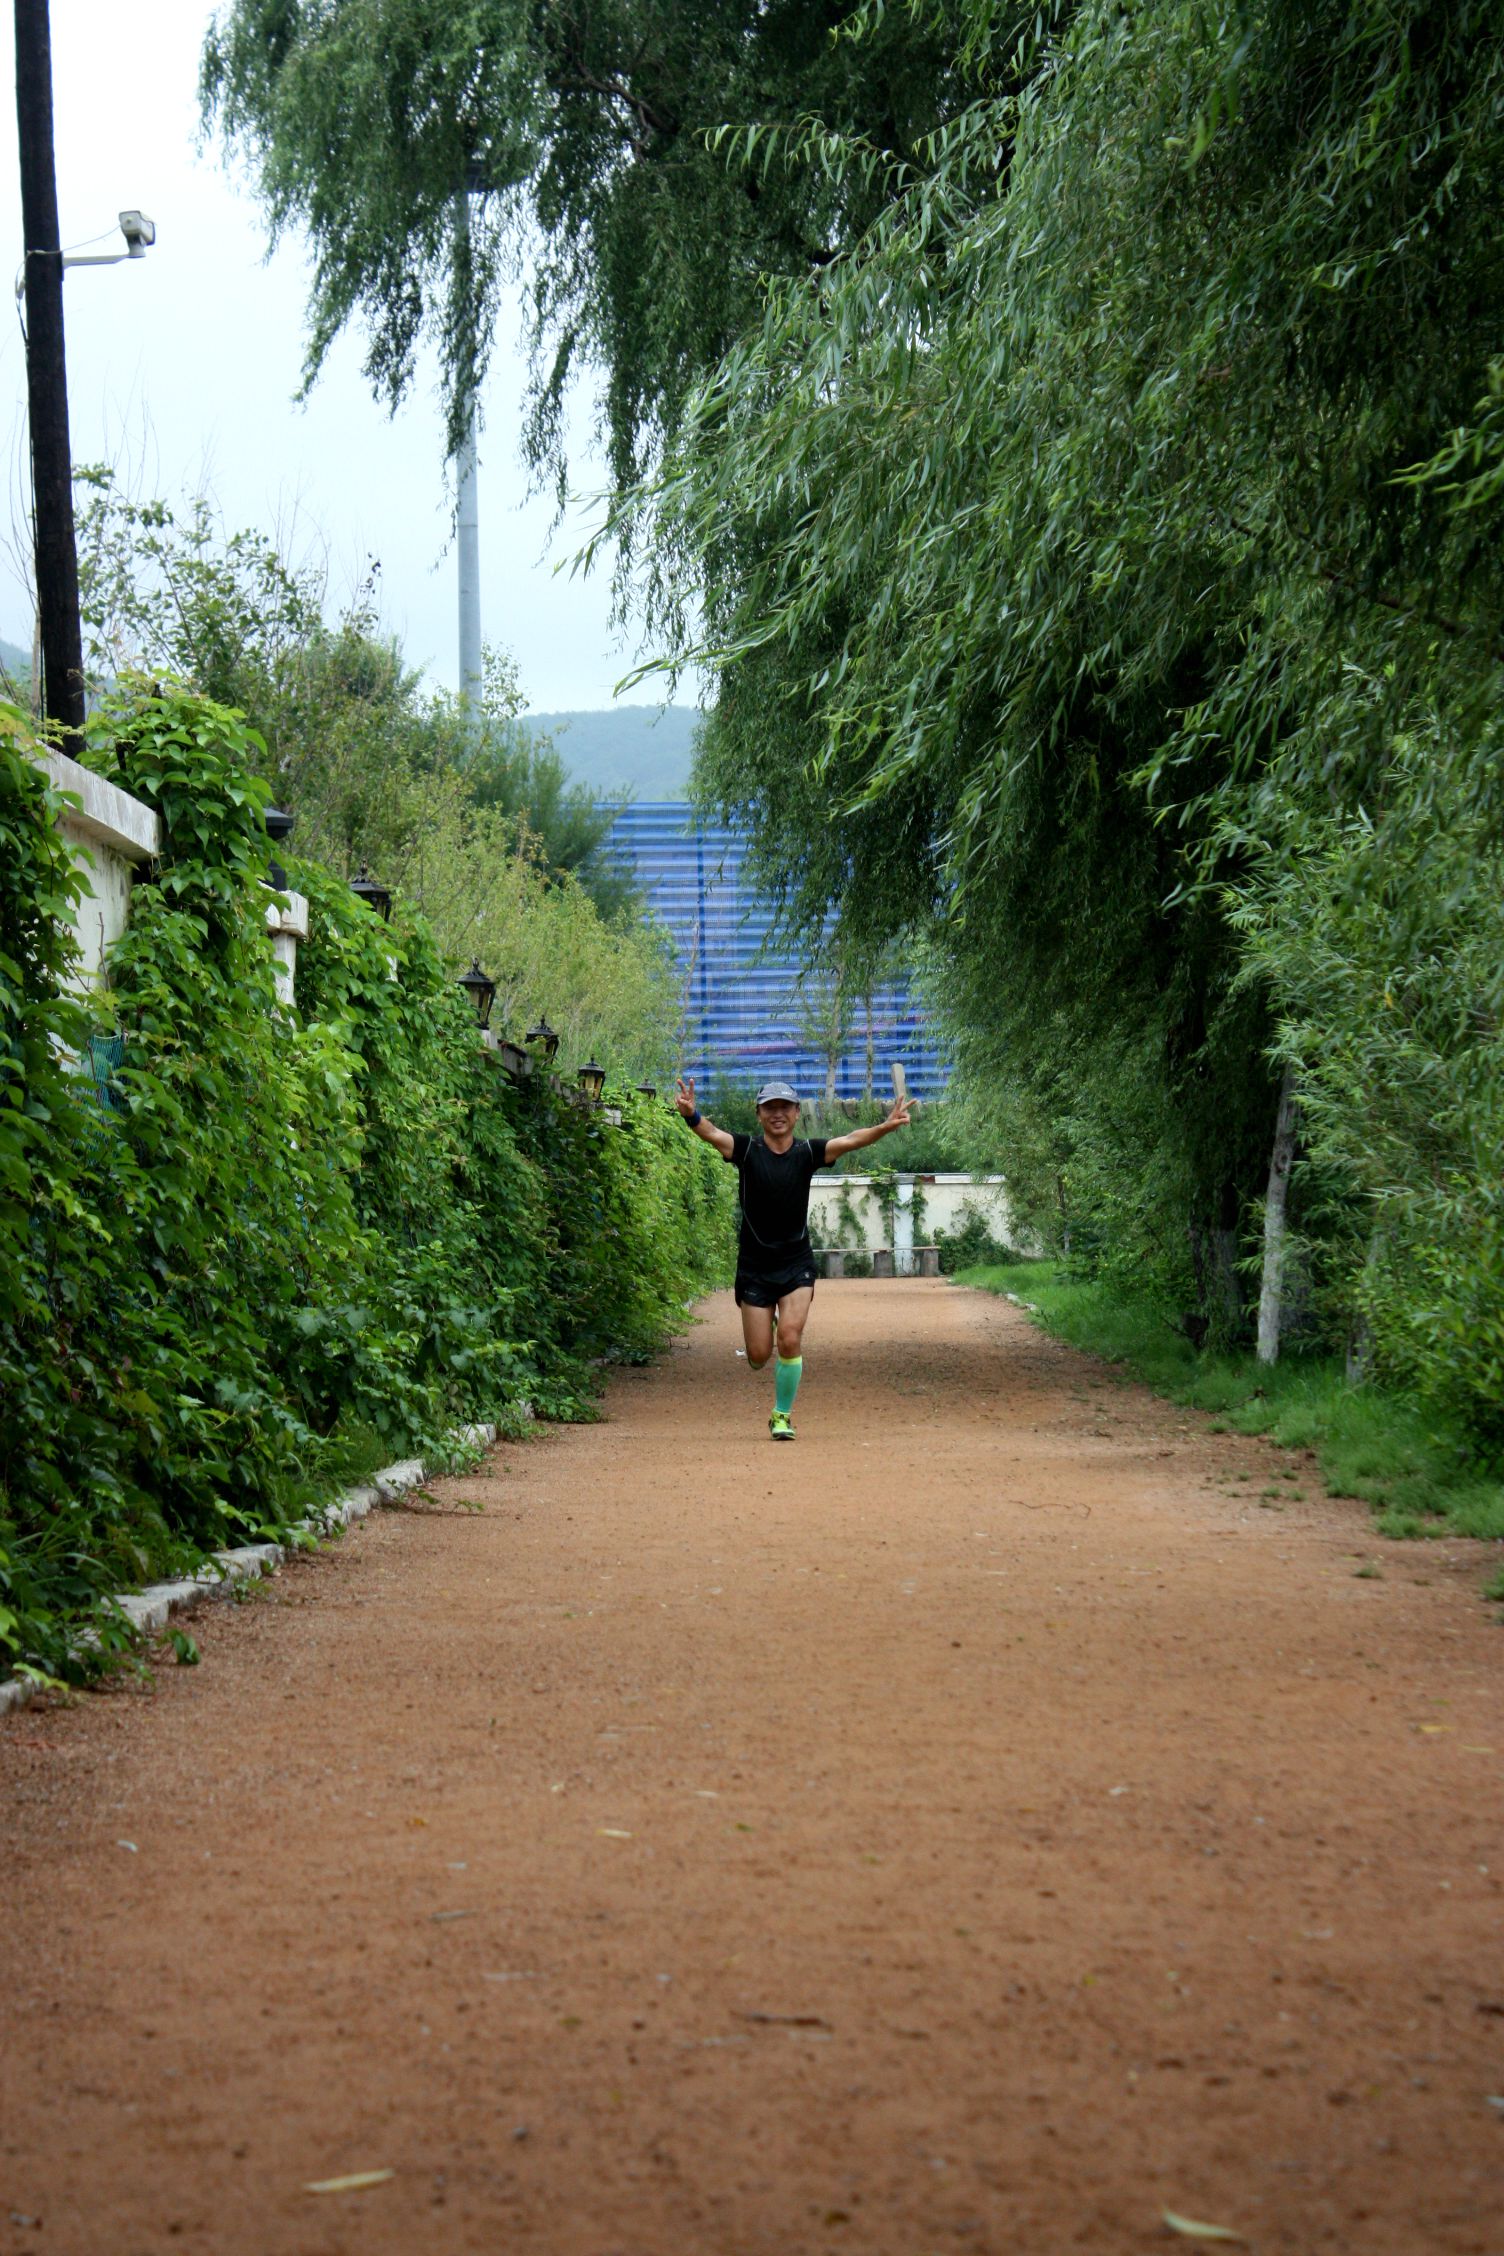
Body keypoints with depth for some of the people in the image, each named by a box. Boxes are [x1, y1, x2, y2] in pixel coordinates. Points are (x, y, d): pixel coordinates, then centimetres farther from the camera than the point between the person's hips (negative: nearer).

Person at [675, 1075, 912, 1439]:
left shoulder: (808, 1152, -2)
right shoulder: (746, 1149, -6)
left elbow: (849, 1141, -17)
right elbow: (712, 1134, -24)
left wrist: (884, 1128, -35)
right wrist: (691, 1116, -46)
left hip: (796, 1264, 0)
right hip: (755, 1266, 0)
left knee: (790, 1338, -15)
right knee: (758, 1356, 2)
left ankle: (782, 1415, 5)